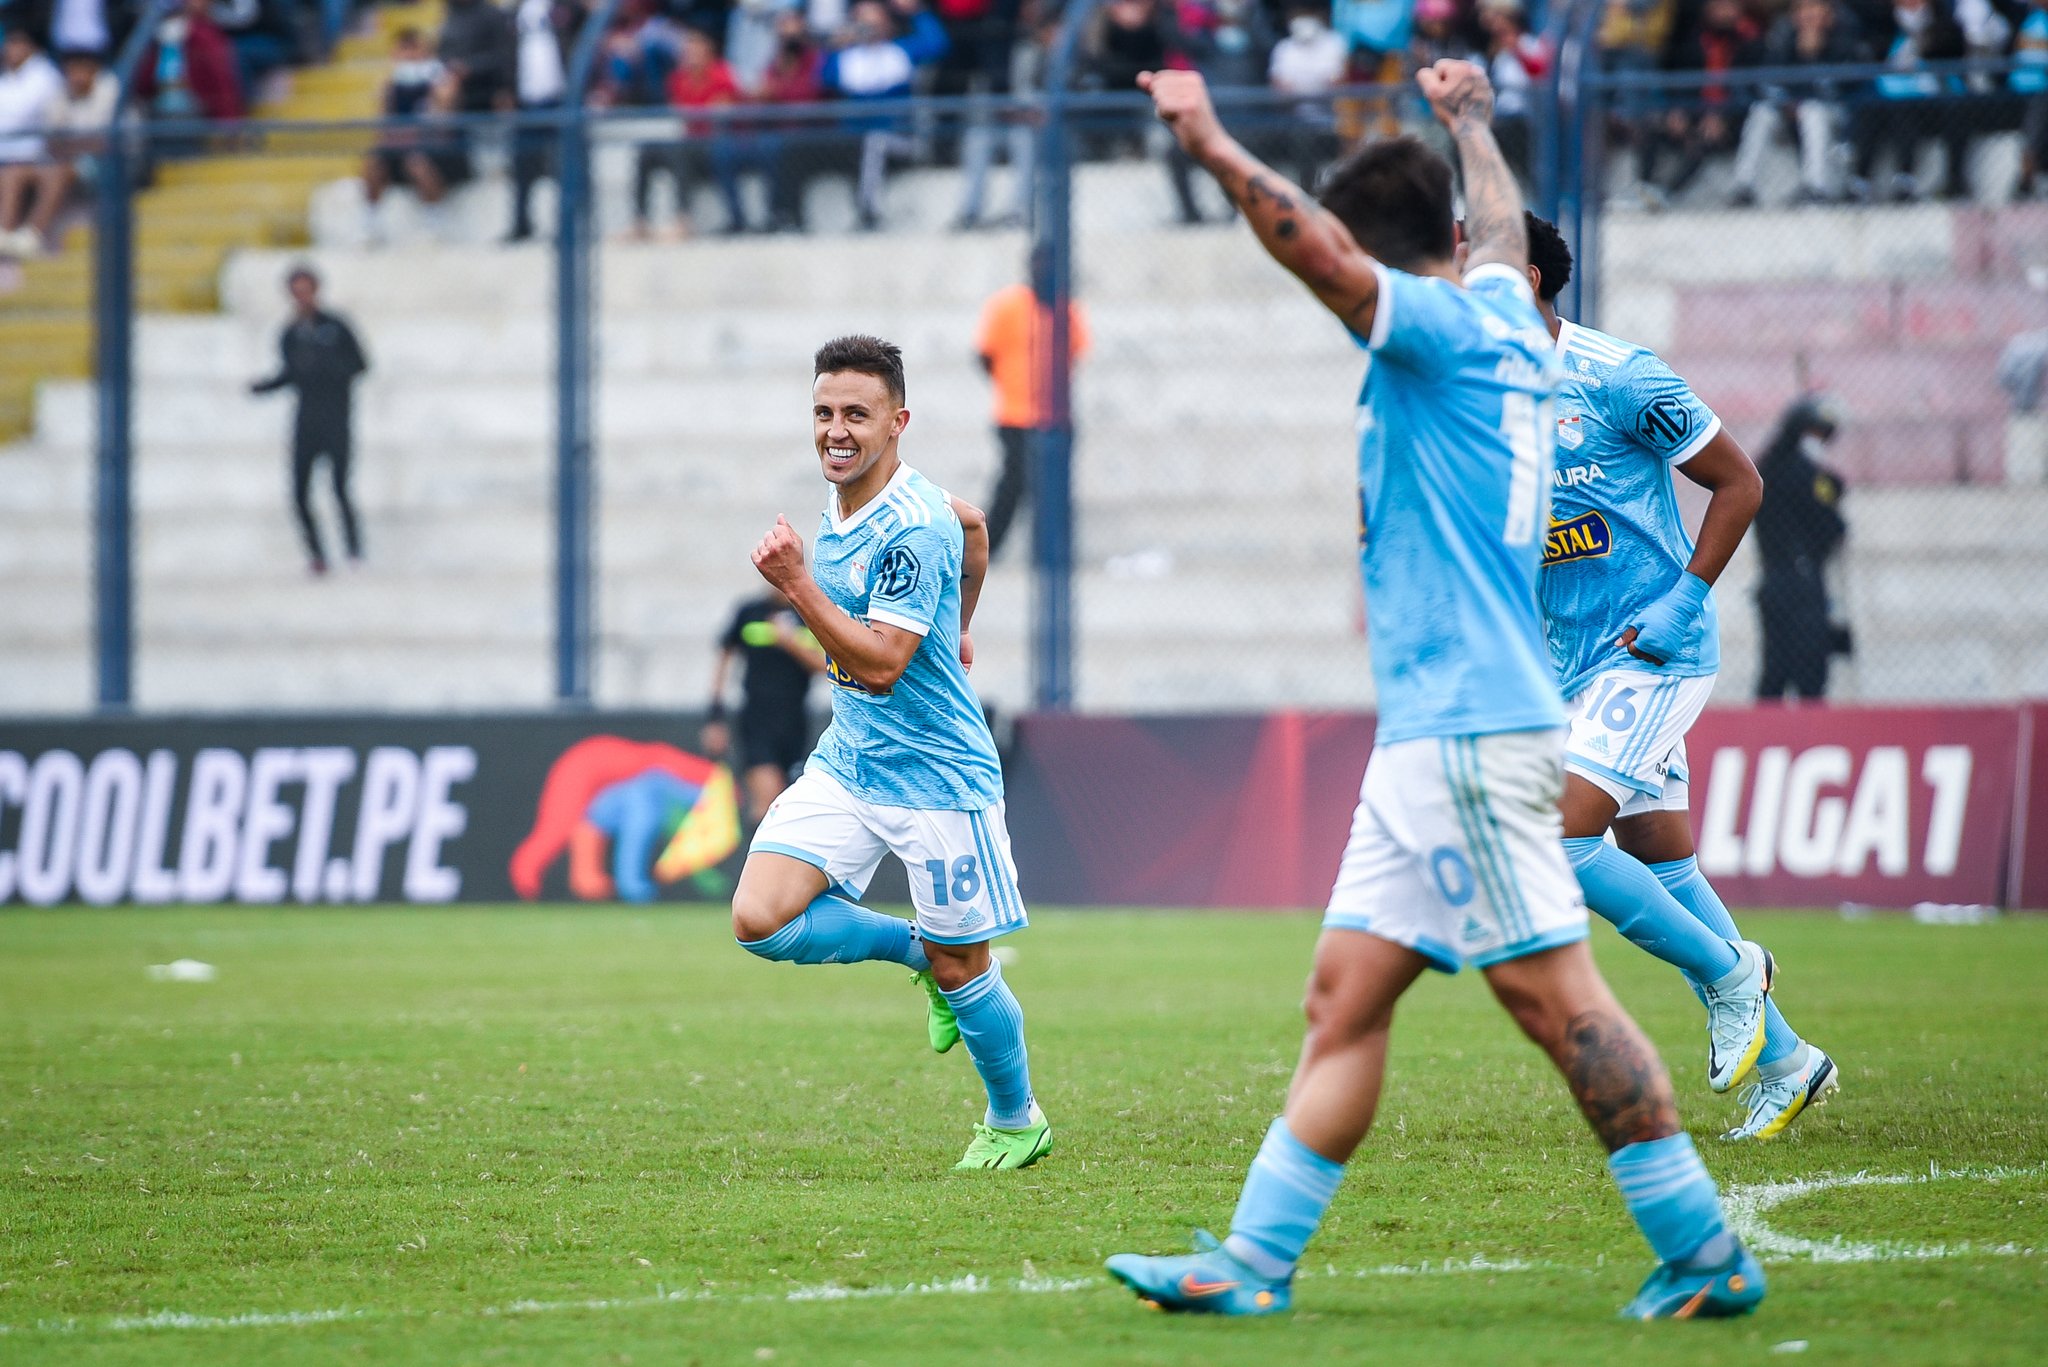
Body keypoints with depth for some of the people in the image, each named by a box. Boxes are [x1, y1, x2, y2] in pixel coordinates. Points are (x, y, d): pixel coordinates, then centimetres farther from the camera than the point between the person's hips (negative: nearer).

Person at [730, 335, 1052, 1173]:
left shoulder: (912, 527, -22)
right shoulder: (843, 498, 4)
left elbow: (880, 663, -26)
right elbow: (973, 528, 22)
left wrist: (797, 585, -30)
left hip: (935, 774, -8)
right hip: (847, 762, 8)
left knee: (960, 963, 4)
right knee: (760, 918, -9)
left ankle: (1016, 1120, 28)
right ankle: (919, 952, 15)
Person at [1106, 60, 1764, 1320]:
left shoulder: (1443, 327, -8)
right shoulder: (1507, 316, 16)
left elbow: (1322, 254, -24)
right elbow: (1506, 228, 38)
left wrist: (1213, 146, -22)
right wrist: (1471, 124, 55)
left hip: (1470, 732, -9)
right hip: (1434, 734, 9)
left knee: (1558, 999, -8)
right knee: (1346, 994, 7)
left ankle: (1706, 1257, -6)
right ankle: (1254, 1262, 8)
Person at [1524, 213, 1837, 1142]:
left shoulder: (1620, 380, -14)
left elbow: (1739, 482, -7)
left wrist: (1685, 600, -15)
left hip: (1654, 654, -7)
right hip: (1575, 665, 7)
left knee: (1563, 842, -19)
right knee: (1661, 871, 10)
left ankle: (1727, 970, 1)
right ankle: (1785, 1064, 21)